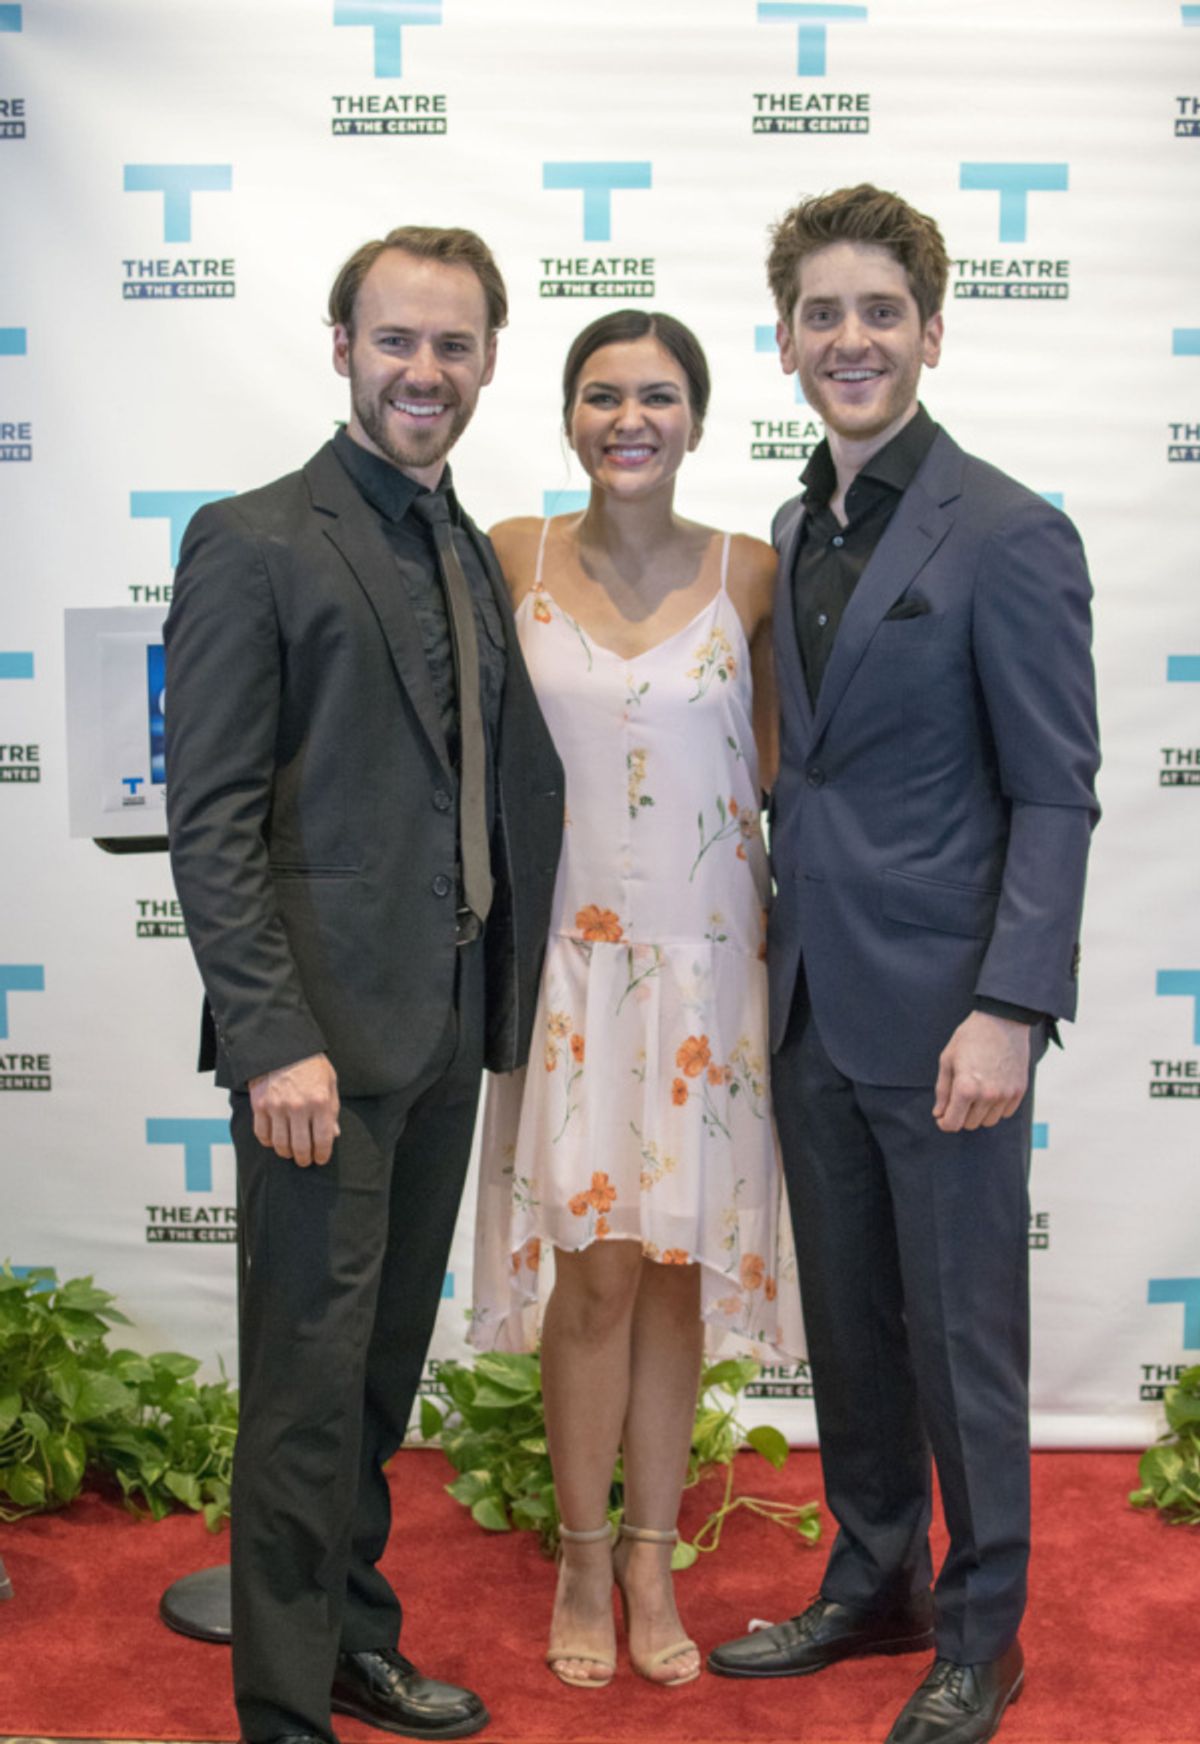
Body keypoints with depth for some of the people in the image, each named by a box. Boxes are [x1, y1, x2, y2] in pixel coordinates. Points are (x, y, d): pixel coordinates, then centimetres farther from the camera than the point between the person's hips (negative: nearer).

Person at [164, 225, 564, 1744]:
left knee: (386, 1364, 17)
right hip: (323, 1032, -7)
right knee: (312, 1377, 1)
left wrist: (505, 993, 8)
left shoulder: (474, 557, 15)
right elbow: (209, 819, -12)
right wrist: (275, 1039, -18)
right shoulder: (254, 543, -7)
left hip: (446, 1030, 7)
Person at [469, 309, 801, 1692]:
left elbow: (776, 762, 8)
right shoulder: (510, 559, -1)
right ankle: (584, 1560, 21)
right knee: (596, 1272, 0)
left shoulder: (750, 575, -1)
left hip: (706, 961, 1)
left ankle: (651, 1559, 25)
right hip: (571, 957, 0)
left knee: (672, 1272, 8)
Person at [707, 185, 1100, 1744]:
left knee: (960, 1333, 6)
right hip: (812, 1001, 7)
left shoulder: (1009, 535, -10)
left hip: (940, 1009, -6)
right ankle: (873, 1586, 35)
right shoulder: (794, 533, 11)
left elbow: (1055, 796, -13)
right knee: (847, 1322, 17)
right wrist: (783, 958, 9)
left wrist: (1008, 1011, -19)